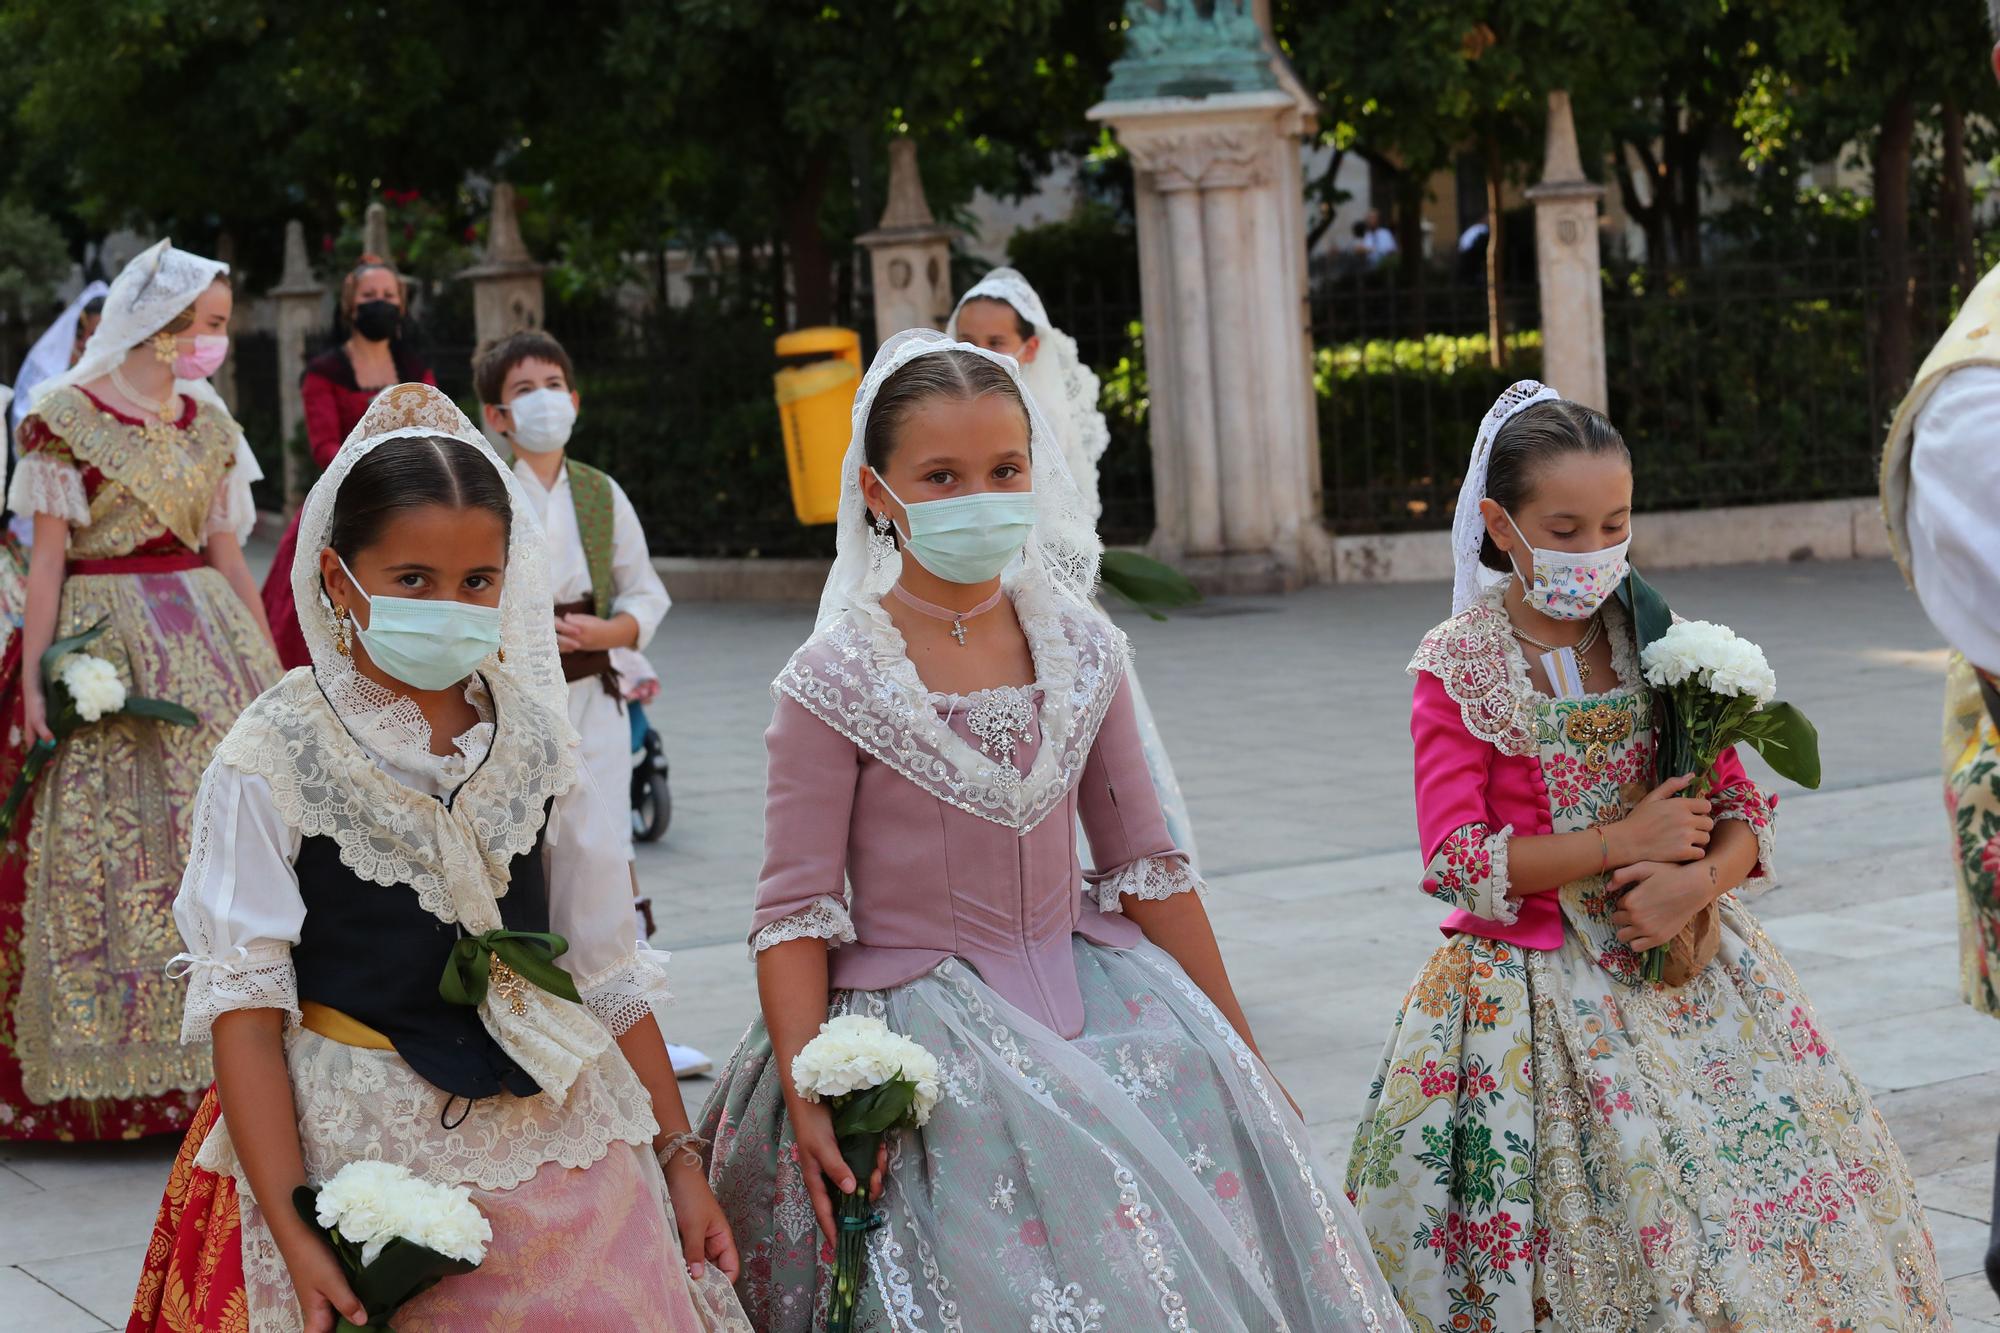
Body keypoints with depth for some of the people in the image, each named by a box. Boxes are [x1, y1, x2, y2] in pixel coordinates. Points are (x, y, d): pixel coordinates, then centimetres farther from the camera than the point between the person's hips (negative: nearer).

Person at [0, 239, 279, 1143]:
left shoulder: (207, 423, 11)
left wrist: (272, 670, 13)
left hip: (207, 643, 5)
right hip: (105, 647, -5)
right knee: (108, 844, -3)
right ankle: (116, 1070, 6)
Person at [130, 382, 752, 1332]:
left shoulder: (533, 736, 4)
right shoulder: (271, 761, -8)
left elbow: (608, 970, 9)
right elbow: (242, 1005, -11)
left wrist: (679, 1156, 9)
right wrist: (294, 1233, -18)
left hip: (561, 1139, 4)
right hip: (366, 1149, -3)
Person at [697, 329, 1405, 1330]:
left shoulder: (1082, 654, 3)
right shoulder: (838, 681, -10)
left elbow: (1145, 864, 9)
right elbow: (796, 910, -9)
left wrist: (1240, 1054, 11)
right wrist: (807, 1103, -19)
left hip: (1091, 999, 5)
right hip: (922, 1029, -4)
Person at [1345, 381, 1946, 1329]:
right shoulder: (1457, 671, -6)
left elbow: (1741, 813, 6)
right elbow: (1459, 861, -13)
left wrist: (1696, 879, -16)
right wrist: (1626, 841, -15)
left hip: (1682, 963, 4)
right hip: (1541, 993, -4)